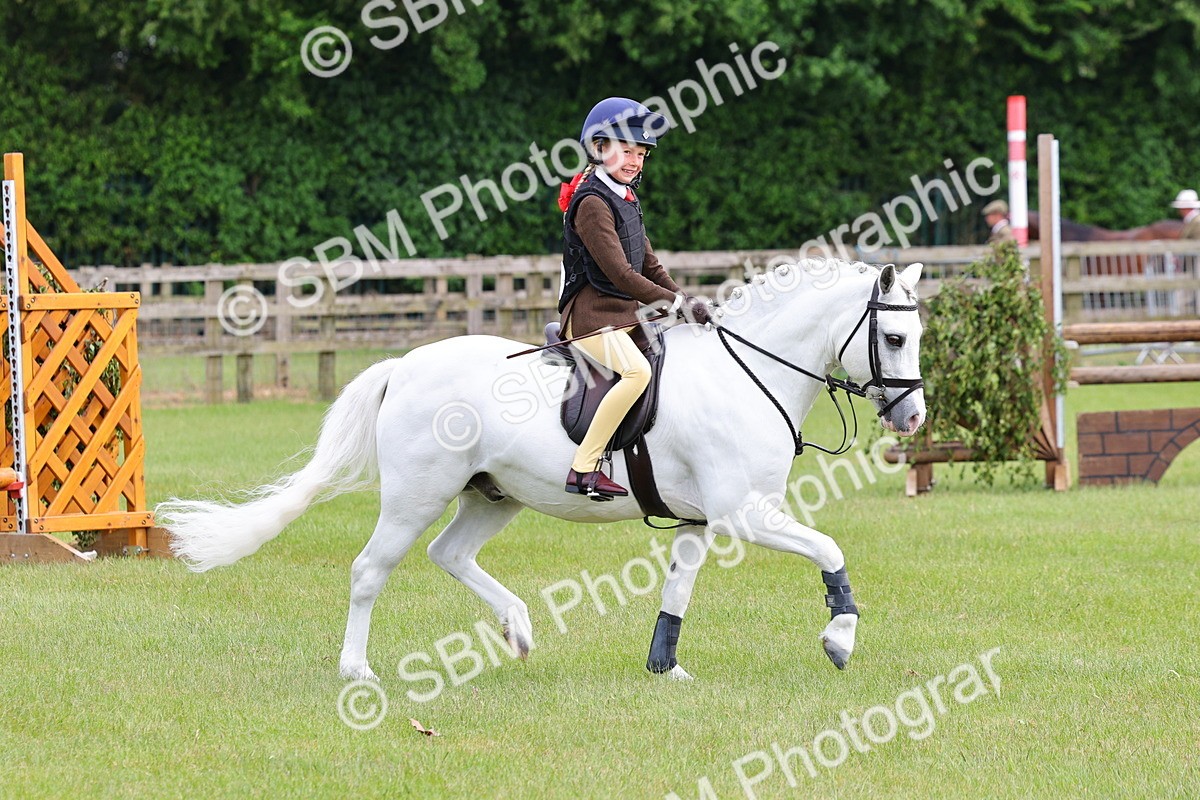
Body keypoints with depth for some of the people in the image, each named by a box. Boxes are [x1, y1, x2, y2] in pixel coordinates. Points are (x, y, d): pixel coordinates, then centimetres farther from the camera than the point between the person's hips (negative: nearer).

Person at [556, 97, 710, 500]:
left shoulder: (627, 200, 17)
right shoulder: (592, 202, -14)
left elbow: (649, 266, 19)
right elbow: (619, 273, -21)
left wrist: (685, 301, 4)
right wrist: (676, 302, -20)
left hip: (626, 315, 10)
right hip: (593, 315, -10)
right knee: (637, 371, -31)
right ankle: (584, 467, -31)